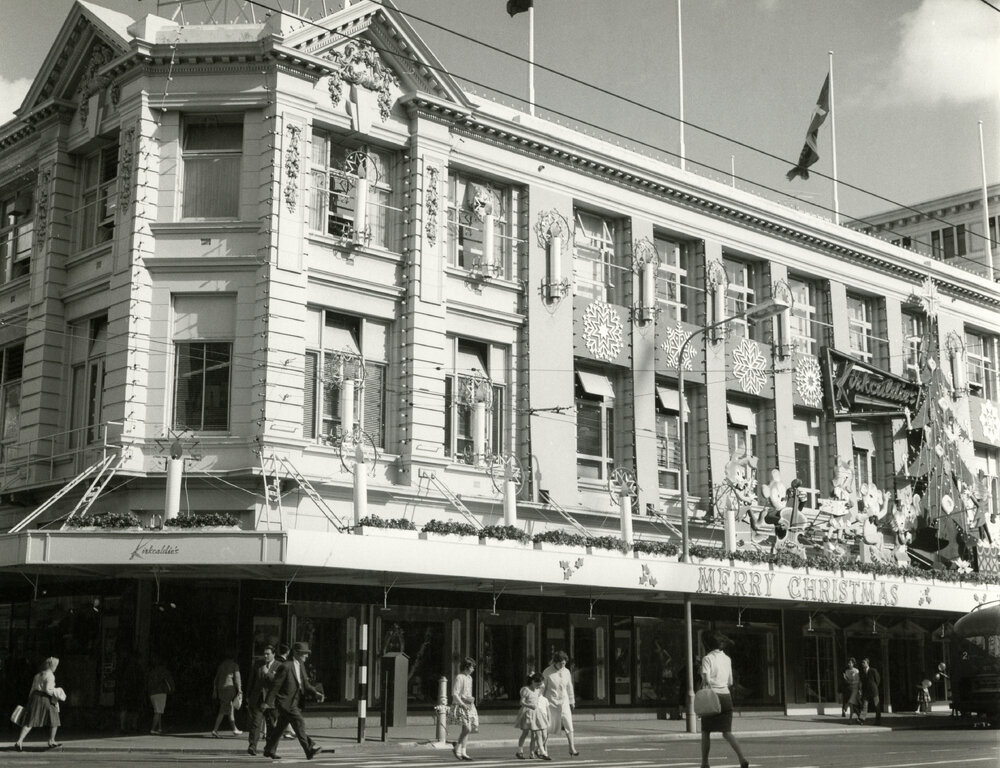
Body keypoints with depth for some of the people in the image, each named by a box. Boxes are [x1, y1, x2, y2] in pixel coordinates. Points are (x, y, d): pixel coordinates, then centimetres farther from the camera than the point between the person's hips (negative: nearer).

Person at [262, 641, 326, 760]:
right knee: (299, 722, -16)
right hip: (285, 701, -9)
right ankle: (309, 749, -19)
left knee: (280, 727, 16)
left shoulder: (301, 665, 10)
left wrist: (315, 693, -2)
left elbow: (305, 683, 14)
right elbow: (275, 685, -15)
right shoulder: (285, 666, -17)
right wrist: (268, 702, -12)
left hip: (295, 701, 9)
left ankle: (269, 750, 27)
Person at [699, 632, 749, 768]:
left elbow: (706, 678, -19)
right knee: (727, 732, 5)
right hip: (726, 695, 4)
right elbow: (730, 682, 16)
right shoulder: (727, 659, 11)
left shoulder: (707, 658, -6)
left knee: (705, 731, 11)